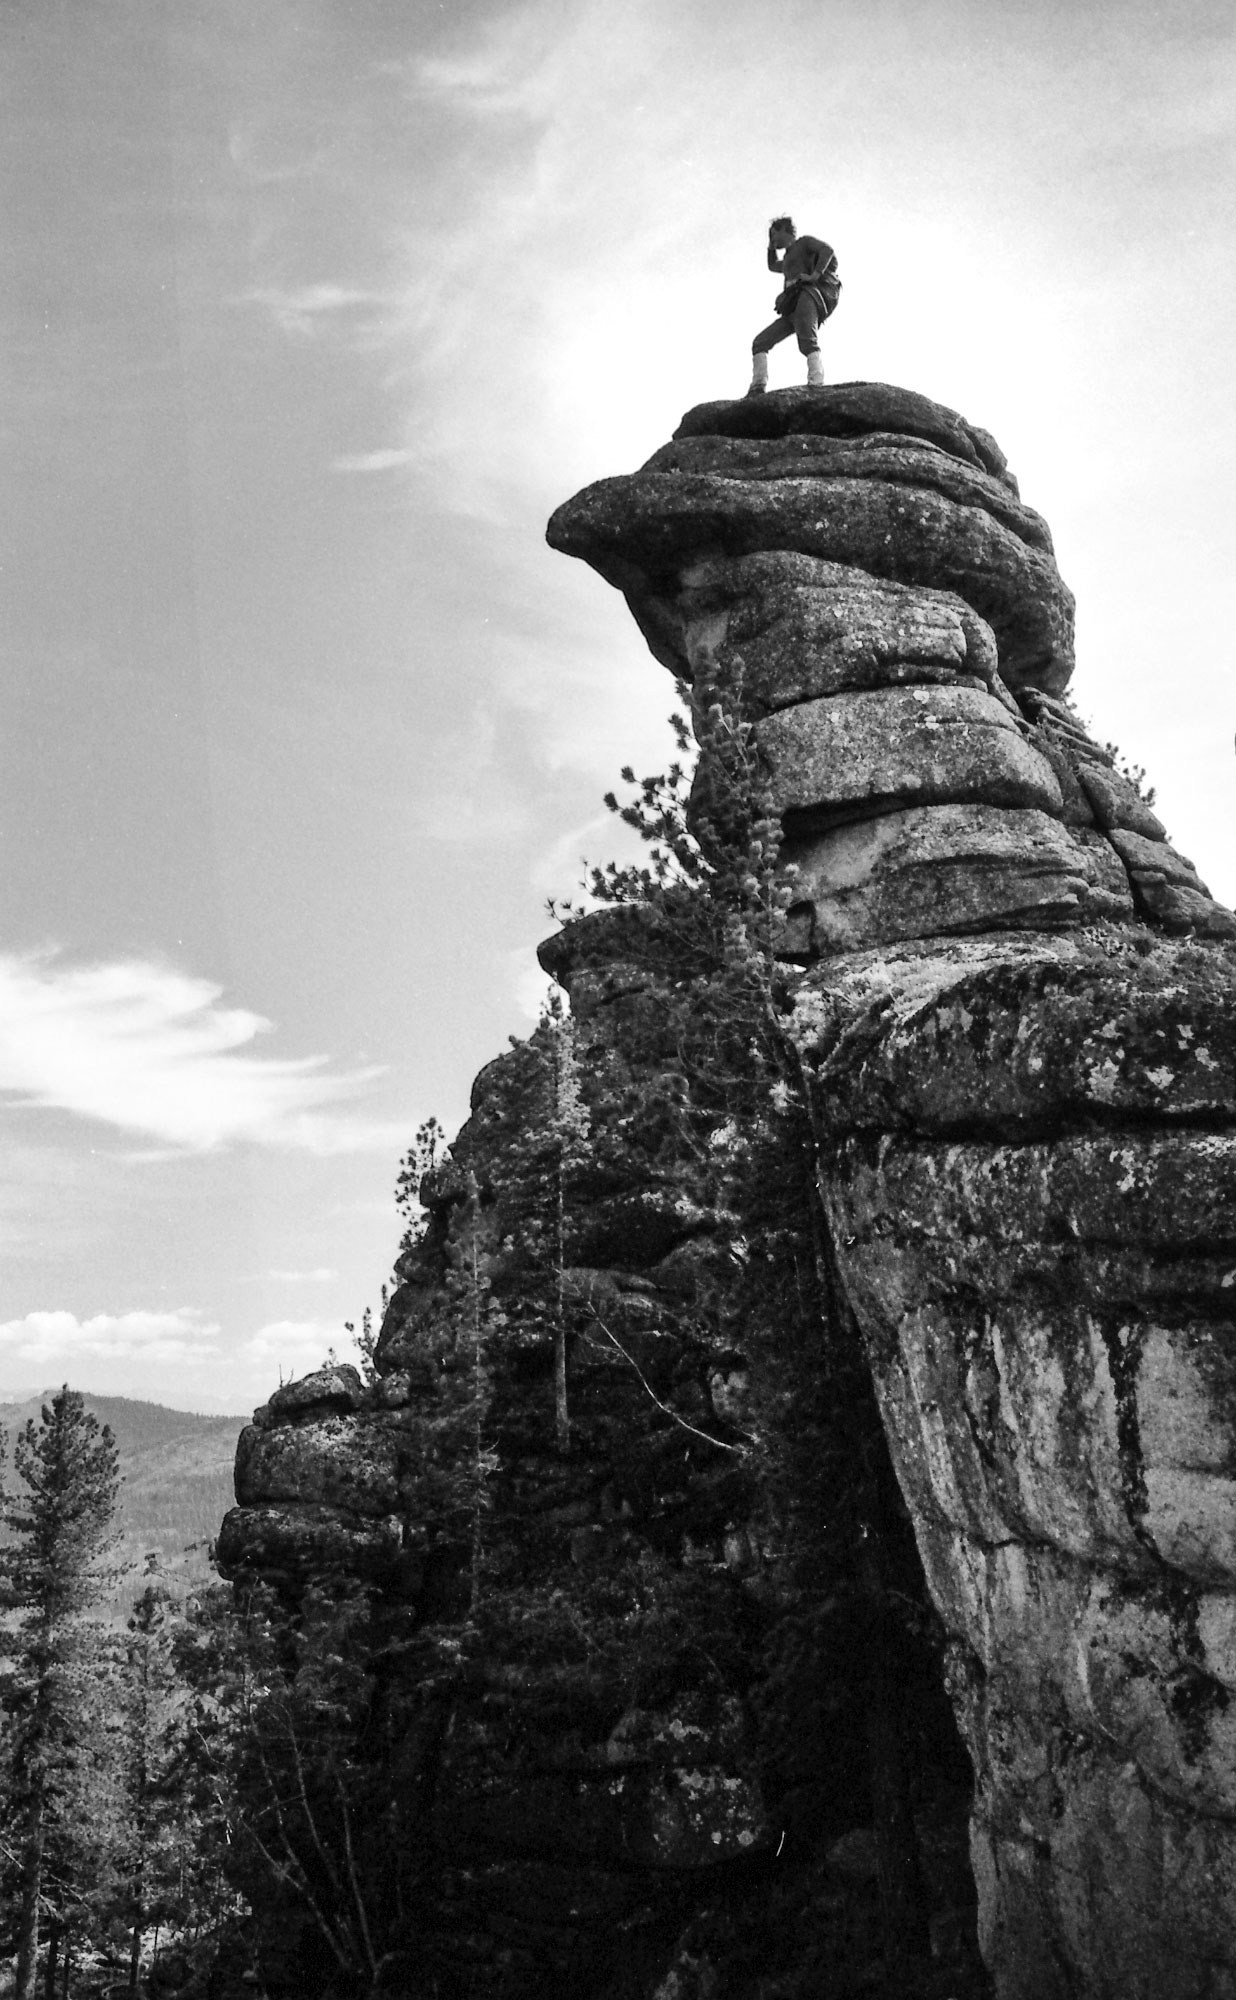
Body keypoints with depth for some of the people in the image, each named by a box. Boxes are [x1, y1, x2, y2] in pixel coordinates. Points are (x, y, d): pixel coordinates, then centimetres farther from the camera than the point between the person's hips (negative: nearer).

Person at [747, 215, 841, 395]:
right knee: (759, 343, 2)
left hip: (807, 296, -9)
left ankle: (816, 386, -52)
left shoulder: (805, 242, 13)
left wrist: (815, 276, -14)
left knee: (808, 343, -33)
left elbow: (828, 250, -4)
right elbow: (773, 266, 58)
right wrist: (772, 246, 45)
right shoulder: (789, 260, 37)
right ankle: (758, 388, -14)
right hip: (791, 311, 9)